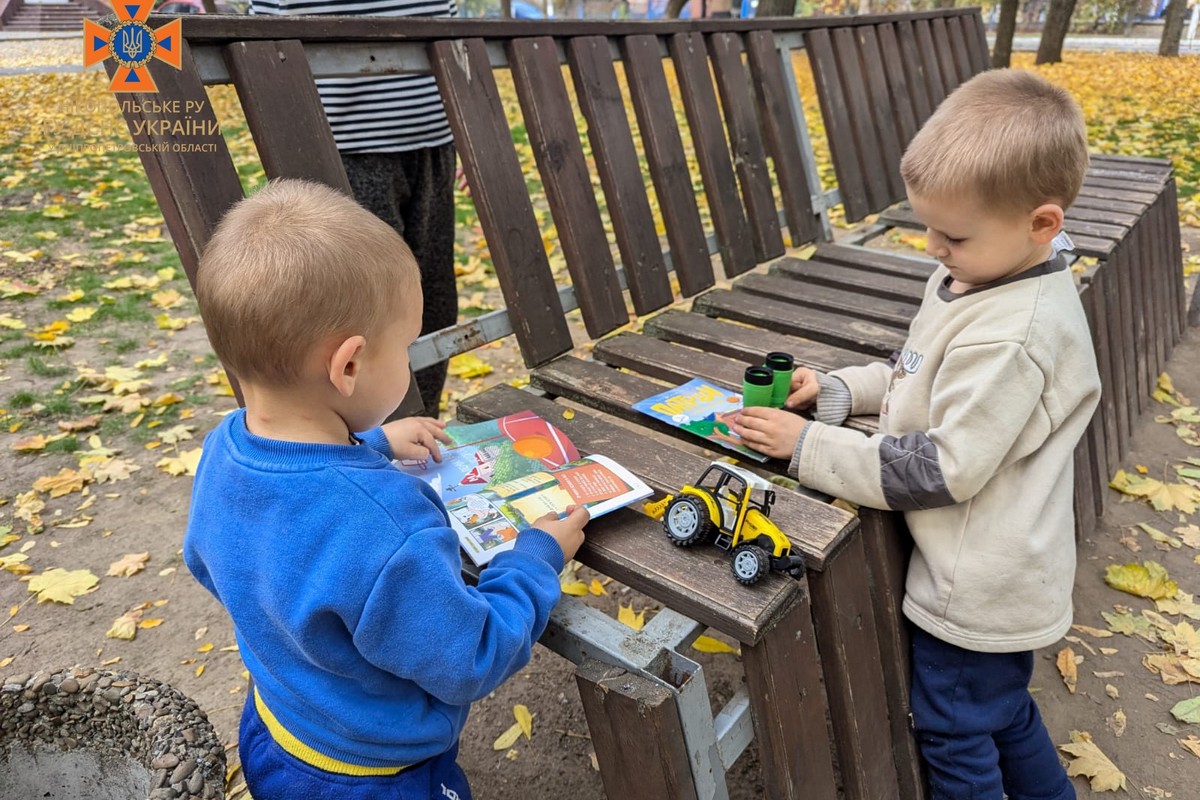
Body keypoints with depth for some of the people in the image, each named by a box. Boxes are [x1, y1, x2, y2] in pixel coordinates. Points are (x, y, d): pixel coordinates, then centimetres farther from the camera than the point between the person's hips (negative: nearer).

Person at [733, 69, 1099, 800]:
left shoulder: (1008, 338, -31)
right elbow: (926, 381, 11)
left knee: (955, 737, 15)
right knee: (1002, 714, 30)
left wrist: (809, 446, -23)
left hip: (976, 591, -9)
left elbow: (943, 470, -28)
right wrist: (841, 389, -3)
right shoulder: (975, 281, -2)